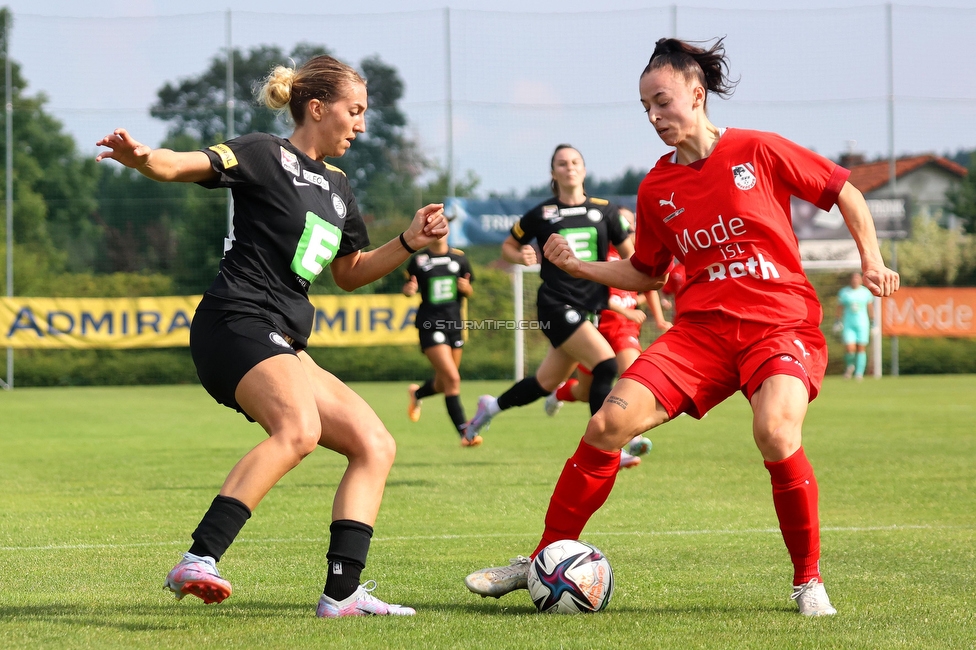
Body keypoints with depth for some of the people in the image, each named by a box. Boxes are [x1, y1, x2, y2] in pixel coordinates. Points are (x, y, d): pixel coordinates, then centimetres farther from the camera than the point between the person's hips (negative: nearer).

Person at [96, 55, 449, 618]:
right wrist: (142, 158, -39)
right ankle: (198, 562, -43)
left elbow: (349, 274, 33)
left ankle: (342, 593, -1)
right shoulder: (266, 156, -2)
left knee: (375, 446, 6)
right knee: (299, 429, -34)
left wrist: (409, 243, 19)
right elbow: (185, 166, -17)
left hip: (282, 347, 10)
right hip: (238, 323, -10)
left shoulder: (337, 187, 23)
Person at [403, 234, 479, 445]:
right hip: (430, 324, -5)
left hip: (453, 324, 5)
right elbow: (409, 287, 6)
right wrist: (408, 290, -17)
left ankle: (416, 394, 50)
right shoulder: (418, 260, -4)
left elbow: (468, 292, 11)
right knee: (452, 379, -16)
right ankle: (464, 433, -14)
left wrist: (466, 288, -11)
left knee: (443, 383, 16)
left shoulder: (459, 258, 5)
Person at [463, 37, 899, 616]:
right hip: (703, 326, 4)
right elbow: (647, 274, 22)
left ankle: (809, 580, -11)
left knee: (776, 432, -32)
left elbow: (845, 192, 7)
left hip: (781, 323, -4)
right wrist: (579, 268, 8)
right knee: (610, 421, -13)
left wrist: (872, 262, -2)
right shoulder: (657, 189, 10)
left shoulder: (758, 152, -2)